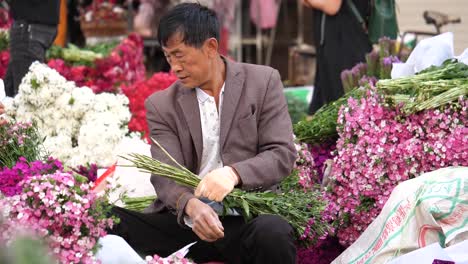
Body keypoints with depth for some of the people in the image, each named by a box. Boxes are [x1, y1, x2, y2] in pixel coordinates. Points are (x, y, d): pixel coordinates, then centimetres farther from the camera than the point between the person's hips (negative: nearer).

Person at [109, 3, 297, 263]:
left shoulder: (263, 82, 5)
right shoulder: (162, 105, 8)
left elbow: (283, 154, -2)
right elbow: (165, 175, -3)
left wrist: (233, 173, -22)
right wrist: (190, 205, -27)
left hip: (248, 218, -2)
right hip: (183, 220, 2)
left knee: (273, 233, -38)